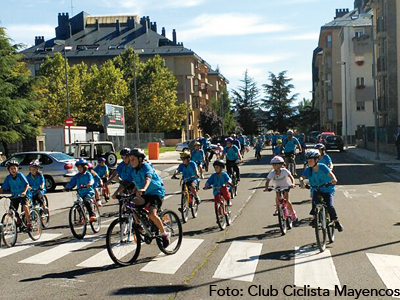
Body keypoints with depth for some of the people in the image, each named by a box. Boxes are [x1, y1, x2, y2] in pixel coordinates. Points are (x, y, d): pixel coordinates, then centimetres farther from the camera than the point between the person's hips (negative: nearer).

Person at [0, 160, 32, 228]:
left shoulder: (20, 175, -11)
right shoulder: (8, 178, -1)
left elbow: (27, 184, -17)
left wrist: (24, 192, -34)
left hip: (24, 194, -4)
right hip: (15, 195, 4)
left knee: (25, 206, -27)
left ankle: (29, 223, -19)